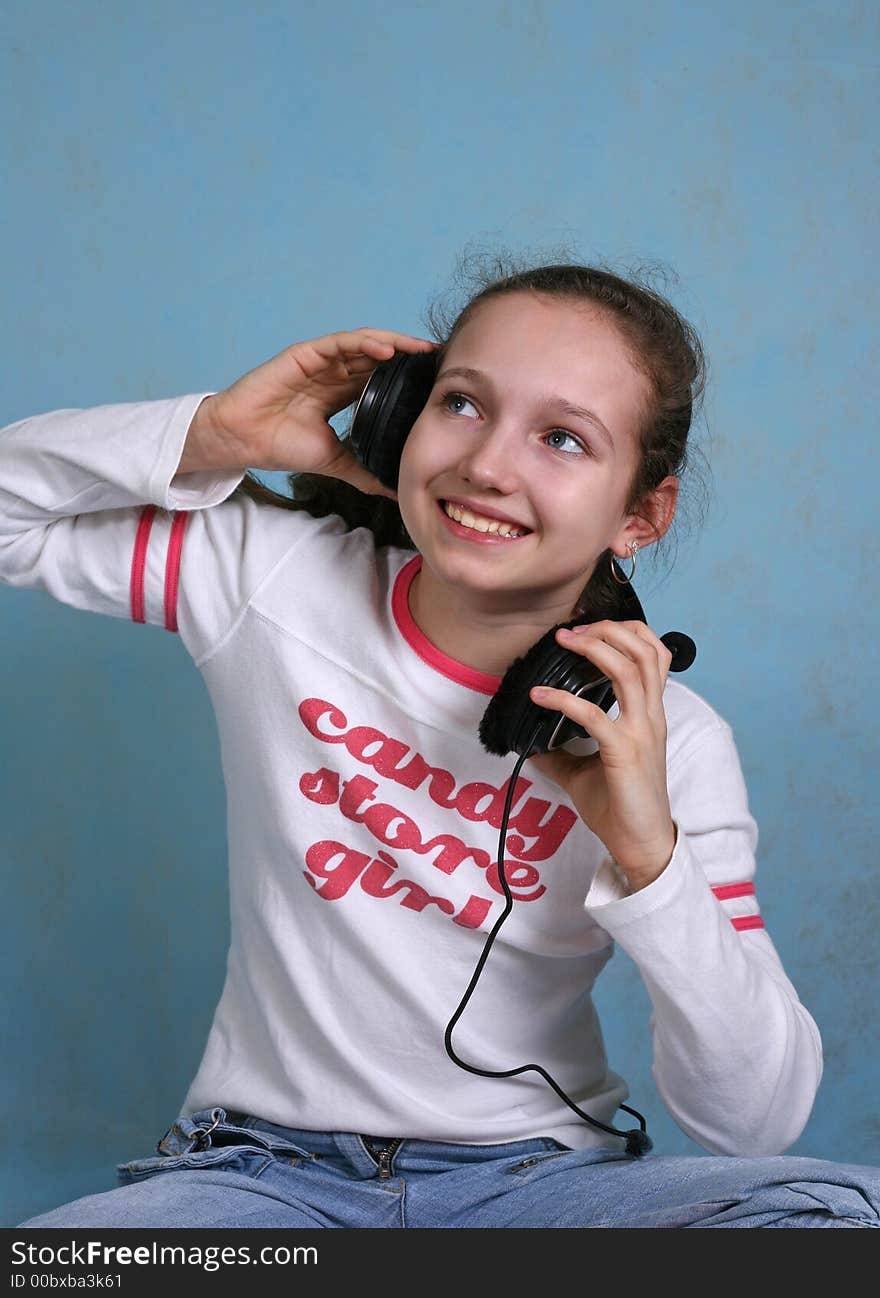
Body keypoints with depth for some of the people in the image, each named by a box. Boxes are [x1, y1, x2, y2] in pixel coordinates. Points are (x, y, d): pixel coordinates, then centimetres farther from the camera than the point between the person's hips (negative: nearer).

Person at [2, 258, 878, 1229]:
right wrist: (212, 434, -10)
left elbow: (756, 1125, -10)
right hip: (268, 1162, 0)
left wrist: (650, 854, -24)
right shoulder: (274, 575, -4)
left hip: (537, 1175, 1)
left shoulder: (671, 745, -8)